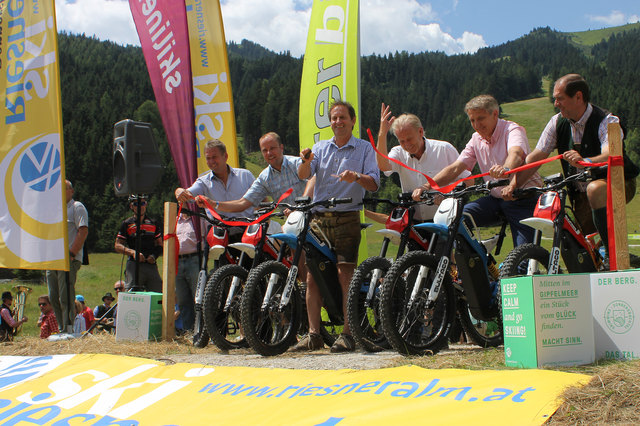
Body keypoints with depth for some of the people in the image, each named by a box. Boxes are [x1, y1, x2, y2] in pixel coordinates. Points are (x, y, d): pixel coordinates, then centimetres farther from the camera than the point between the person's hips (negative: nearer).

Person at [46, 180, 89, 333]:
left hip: (69, 259, -8)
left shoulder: (77, 207, 0)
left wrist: (71, 254, -17)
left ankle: (69, 330, -10)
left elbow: (83, 231, -10)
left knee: (65, 298, -12)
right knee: (53, 298, 7)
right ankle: (63, 330, 13)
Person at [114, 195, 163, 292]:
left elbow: (159, 244, 20)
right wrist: (132, 252, -13)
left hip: (151, 265, 3)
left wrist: (154, 256, -1)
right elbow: (118, 246, 4)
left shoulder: (153, 223, 17)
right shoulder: (127, 224, 8)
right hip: (134, 265, -3)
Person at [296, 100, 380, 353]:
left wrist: (357, 177, -24)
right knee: (312, 277, -1)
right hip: (319, 218, 3)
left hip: (347, 218, -3)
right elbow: (303, 175, 0)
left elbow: (374, 184, -3)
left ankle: (348, 334, -5)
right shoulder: (321, 148, 15)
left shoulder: (364, 148, 8)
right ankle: (313, 334, 4)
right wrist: (306, 161, -23)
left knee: (345, 276, -10)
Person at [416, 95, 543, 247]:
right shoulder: (476, 139, 8)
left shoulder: (512, 130, -11)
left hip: (522, 196, -6)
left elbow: (516, 154, -34)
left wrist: (505, 169, -59)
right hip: (495, 198, 6)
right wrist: (427, 186, -14)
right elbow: (455, 168, 2)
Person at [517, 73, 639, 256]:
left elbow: (611, 156, -37)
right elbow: (535, 157, -4)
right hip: (582, 193, 6)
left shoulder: (606, 121, -18)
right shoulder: (558, 122, -2)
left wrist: (584, 161, -57)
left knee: (595, 189, -38)